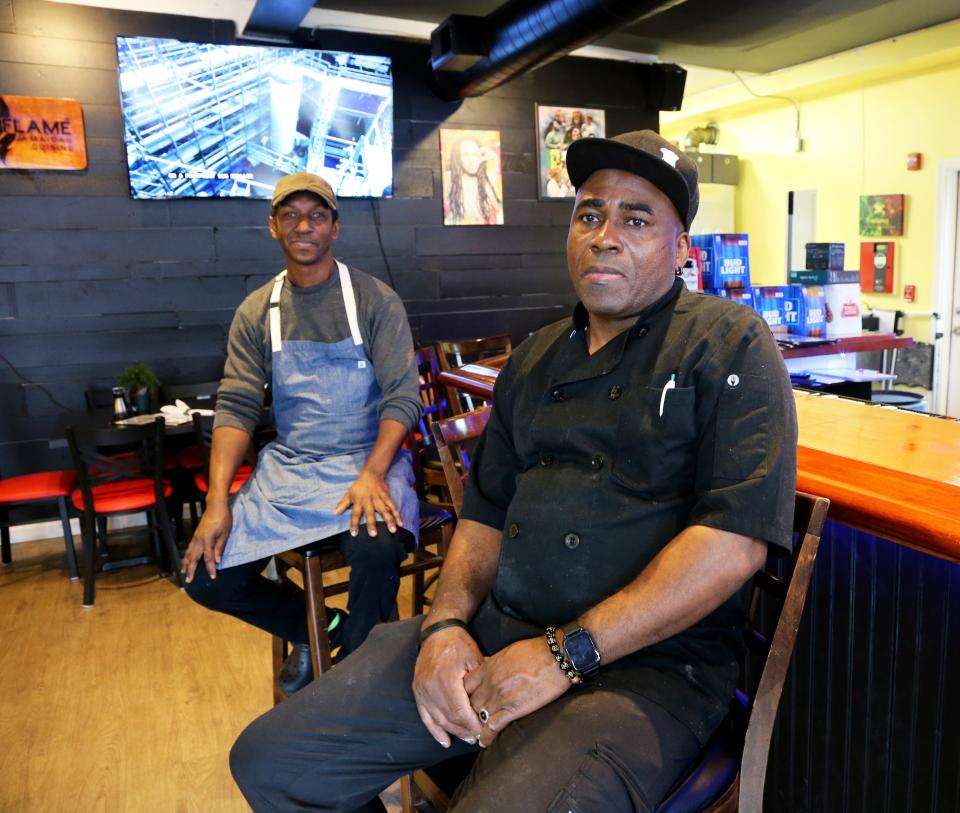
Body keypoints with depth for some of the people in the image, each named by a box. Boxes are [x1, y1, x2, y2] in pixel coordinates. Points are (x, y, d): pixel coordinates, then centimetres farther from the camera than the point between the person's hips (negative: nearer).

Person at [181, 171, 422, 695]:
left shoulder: (374, 300, -2)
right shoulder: (256, 313, 8)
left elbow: (402, 395, -8)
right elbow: (236, 407, 2)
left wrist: (372, 475, -25)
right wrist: (217, 503, -11)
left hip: (367, 459, -4)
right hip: (287, 466, 4)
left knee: (378, 552, -34)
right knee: (207, 577, -8)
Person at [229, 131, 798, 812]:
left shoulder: (730, 342, -4)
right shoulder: (536, 359, 15)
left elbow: (736, 538, -15)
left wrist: (567, 652, -17)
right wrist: (446, 624, -3)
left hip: (647, 663, -5)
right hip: (493, 631, 6)